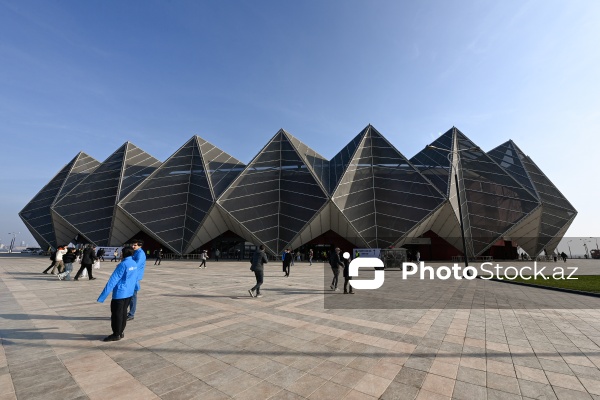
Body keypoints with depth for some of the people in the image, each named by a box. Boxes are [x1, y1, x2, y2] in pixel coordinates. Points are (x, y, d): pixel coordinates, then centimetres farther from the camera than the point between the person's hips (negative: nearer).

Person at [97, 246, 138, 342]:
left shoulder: (123, 264, -18)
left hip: (120, 293, -8)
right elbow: (135, 278, 19)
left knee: (116, 314, 5)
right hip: (129, 293, 8)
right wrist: (134, 287, 37)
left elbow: (113, 280, -20)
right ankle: (120, 332, 27)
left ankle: (116, 335, 15)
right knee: (123, 312, 17)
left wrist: (103, 295, -18)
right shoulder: (135, 264, 5)